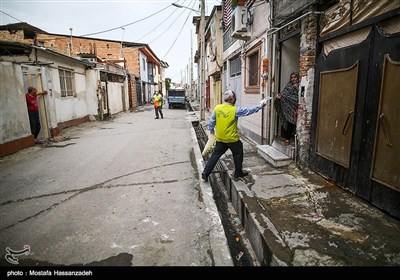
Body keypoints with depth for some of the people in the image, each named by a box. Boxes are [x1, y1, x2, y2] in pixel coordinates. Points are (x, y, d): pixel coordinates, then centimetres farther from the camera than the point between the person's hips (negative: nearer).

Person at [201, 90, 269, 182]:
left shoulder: (217, 108, -2)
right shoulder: (235, 110, -15)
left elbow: (212, 121, 6)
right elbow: (249, 110, -6)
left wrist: (211, 130, 23)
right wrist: (261, 105, 6)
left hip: (220, 138, 5)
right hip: (232, 138, -4)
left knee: (216, 154, 13)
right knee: (238, 154, 17)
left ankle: (205, 172, 10)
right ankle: (238, 172, 29)